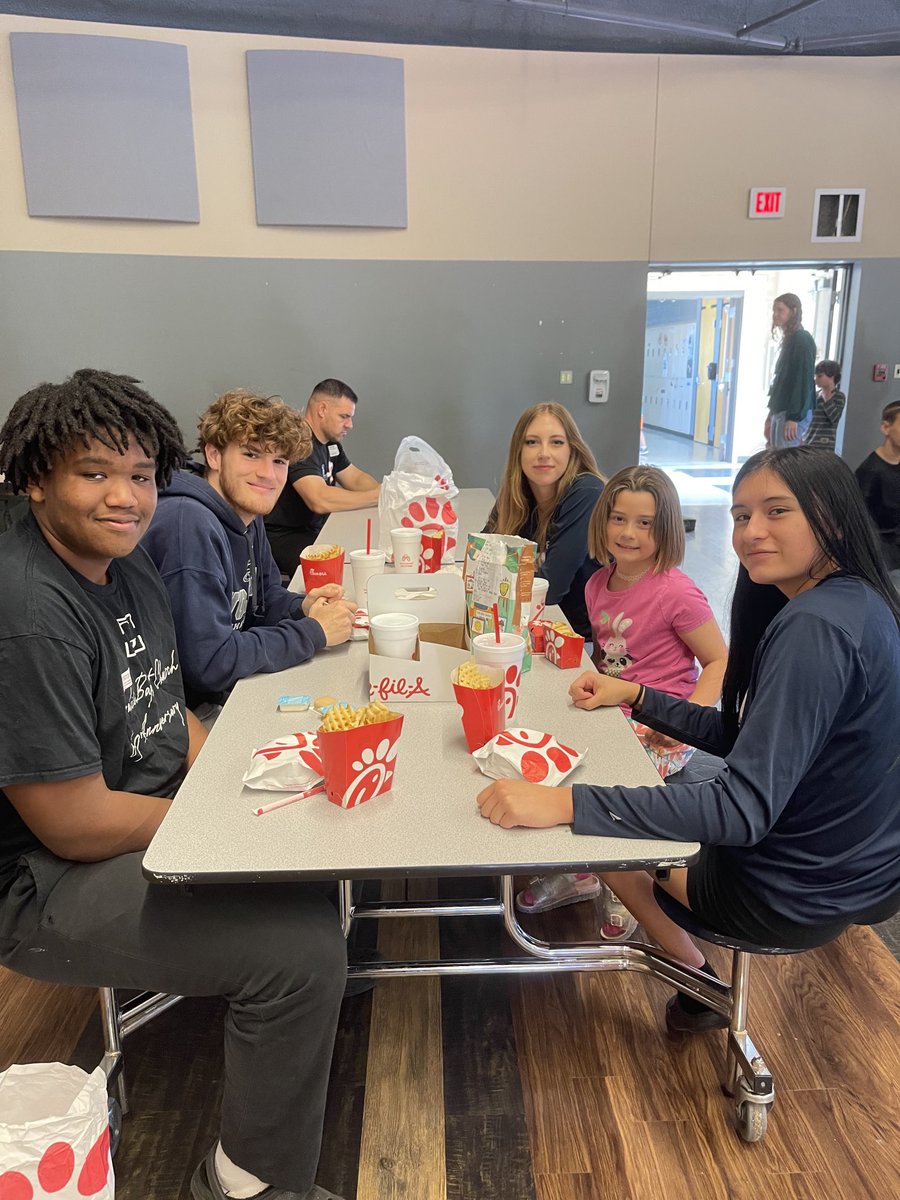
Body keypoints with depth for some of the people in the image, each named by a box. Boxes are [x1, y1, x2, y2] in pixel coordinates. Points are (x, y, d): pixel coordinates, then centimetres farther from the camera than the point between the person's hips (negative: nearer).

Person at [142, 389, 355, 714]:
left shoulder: (248, 516, 4)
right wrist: (314, 632, -19)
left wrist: (303, 607, -5)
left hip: (228, 693, 8)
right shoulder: (190, 524, -24)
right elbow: (208, 662, -28)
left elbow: (267, 598, 18)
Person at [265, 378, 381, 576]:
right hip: (283, 538, -10)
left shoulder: (330, 441, 12)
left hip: (313, 531, 10)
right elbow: (319, 500, -32)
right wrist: (378, 496, -27)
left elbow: (355, 479, 15)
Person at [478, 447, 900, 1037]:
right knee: (679, 785, 29)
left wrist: (566, 803, -35)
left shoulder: (814, 628, -29)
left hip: (796, 893, -9)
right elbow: (741, 739, 8)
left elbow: (745, 809, -33)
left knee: (607, 830, 13)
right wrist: (636, 696, 3)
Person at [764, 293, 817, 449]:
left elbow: (803, 380, -17)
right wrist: (771, 414, 21)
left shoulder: (802, 340, -9)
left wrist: (794, 417, -23)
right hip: (780, 412, 9)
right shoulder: (789, 340, 19)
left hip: (793, 414, -9)